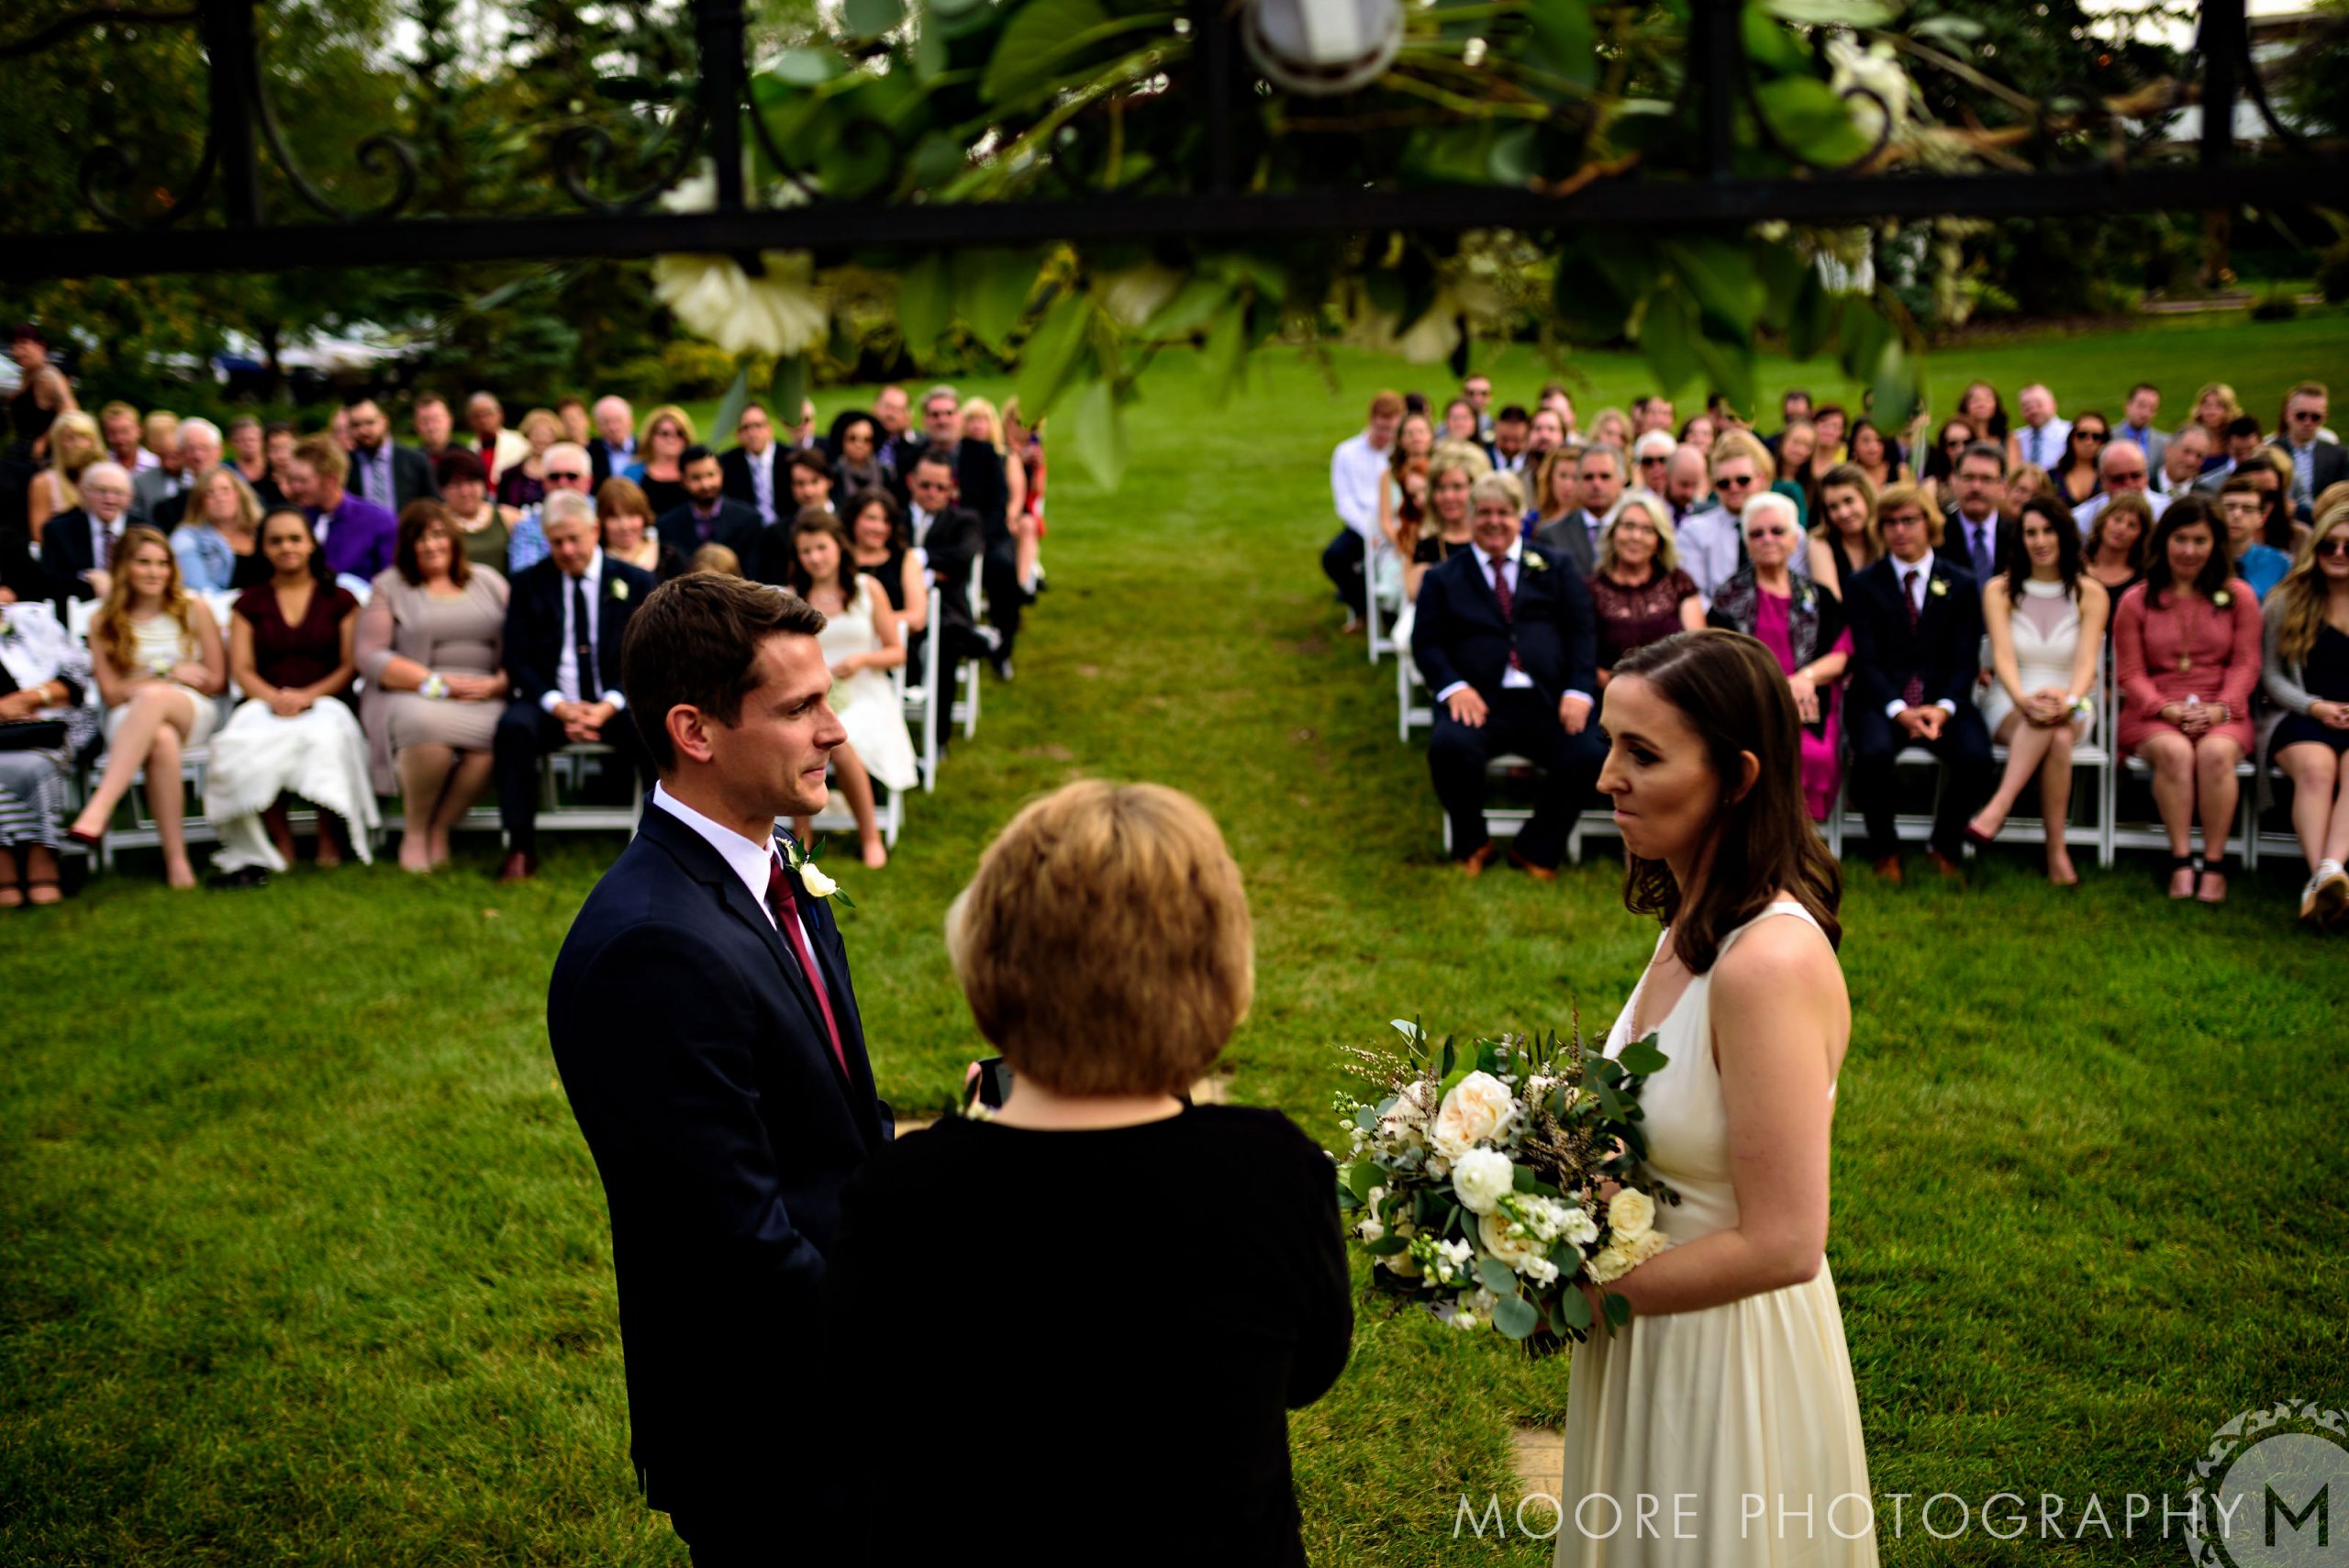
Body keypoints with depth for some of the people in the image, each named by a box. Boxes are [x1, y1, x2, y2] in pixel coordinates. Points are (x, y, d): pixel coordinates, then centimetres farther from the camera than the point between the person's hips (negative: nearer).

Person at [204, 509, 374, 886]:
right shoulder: (249, 604, 20)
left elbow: (351, 665, 5)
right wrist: (274, 697, -13)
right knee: (246, 746, -35)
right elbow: (241, 670, 9)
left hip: (326, 702, -1)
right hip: (265, 705, 1)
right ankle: (280, 843, -28)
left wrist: (308, 695, -12)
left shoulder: (339, 600, 16)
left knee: (324, 736, -39)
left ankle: (329, 839, -25)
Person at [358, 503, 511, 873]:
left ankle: (440, 830, -14)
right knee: (426, 725, -39)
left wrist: (498, 683, -9)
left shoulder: (488, 581, 19)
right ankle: (414, 831, -14)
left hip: (483, 694, 2)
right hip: (410, 695, -2)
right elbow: (370, 656, 0)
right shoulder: (389, 586, 12)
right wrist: (437, 683, -9)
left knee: (499, 735, -34)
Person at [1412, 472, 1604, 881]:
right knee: (1449, 746, -34)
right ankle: (1472, 845, -6)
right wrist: (1453, 686, -13)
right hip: (1480, 702, -1)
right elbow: (1426, 643, 7)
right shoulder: (1444, 578, 18)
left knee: (1590, 755, -28)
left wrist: (1579, 691, -8)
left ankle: (1537, 850, -4)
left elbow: (1582, 632, 10)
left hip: (1548, 701, 1)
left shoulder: (1555, 568, 20)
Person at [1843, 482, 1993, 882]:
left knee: (1975, 756, -28)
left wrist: (1944, 707, -15)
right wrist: (1899, 710, -17)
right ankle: (1884, 850, -11)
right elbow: (1864, 659, -1)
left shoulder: (1961, 585, 12)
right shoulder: (1862, 585, 8)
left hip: (1943, 701, 1)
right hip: (1881, 700, -1)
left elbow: (1965, 659, 5)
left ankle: (1945, 847, -4)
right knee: (1873, 752, -34)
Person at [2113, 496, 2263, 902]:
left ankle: (2215, 864, -25)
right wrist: (2168, 709, -13)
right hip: (2154, 715, 0)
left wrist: (2218, 708, -13)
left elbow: (2246, 664, 5)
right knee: (2174, 752, -35)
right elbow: (2130, 673, 4)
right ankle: (2181, 863, -30)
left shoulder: (2238, 596, 11)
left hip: (2221, 714, 0)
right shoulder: (2136, 601, 9)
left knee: (2215, 753, -34)